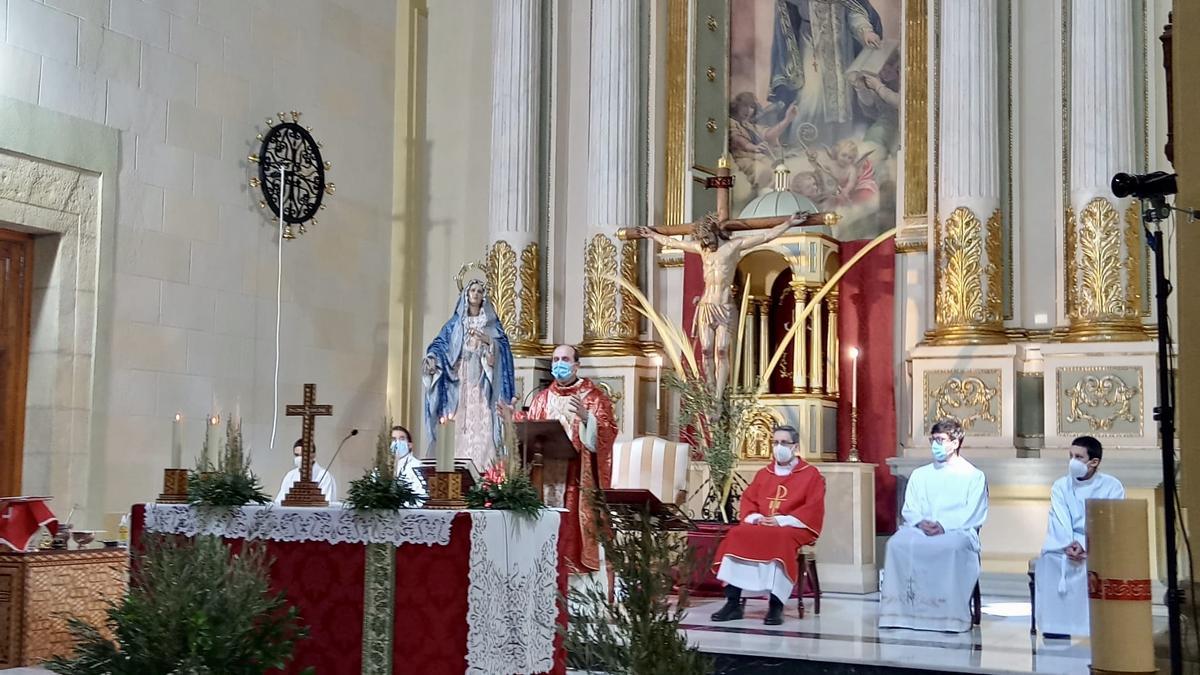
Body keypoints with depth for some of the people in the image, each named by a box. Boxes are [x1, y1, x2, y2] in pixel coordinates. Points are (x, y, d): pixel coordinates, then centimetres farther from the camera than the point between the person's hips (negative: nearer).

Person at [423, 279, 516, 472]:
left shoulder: (492, 324, 12)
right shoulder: (455, 323, 15)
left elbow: (504, 348, 0)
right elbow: (440, 344, 5)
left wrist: (489, 342, -19)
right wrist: (432, 358, -16)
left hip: (482, 382, -1)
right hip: (461, 382, 1)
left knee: (482, 426, -12)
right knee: (461, 427, -7)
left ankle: (483, 469, -15)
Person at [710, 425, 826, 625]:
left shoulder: (811, 474, 6)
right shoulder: (763, 473, 21)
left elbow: (814, 509, -5)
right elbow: (747, 500, 15)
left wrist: (782, 521, -16)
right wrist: (755, 518, -8)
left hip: (793, 528, -4)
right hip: (760, 525, 4)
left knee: (779, 538, -38)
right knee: (737, 535, -26)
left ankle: (776, 605, -36)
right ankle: (733, 603, -28)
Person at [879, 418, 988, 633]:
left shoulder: (974, 476, 12)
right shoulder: (920, 475, 24)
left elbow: (973, 515, -1)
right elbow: (909, 510, 13)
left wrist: (944, 526, -17)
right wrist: (921, 523, -10)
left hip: (957, 532, -3)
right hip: (920, 529, 4)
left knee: (951, 547, -39)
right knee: (897, 543, -30)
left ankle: (951, 615, -35)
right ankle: (899, 610, -30)